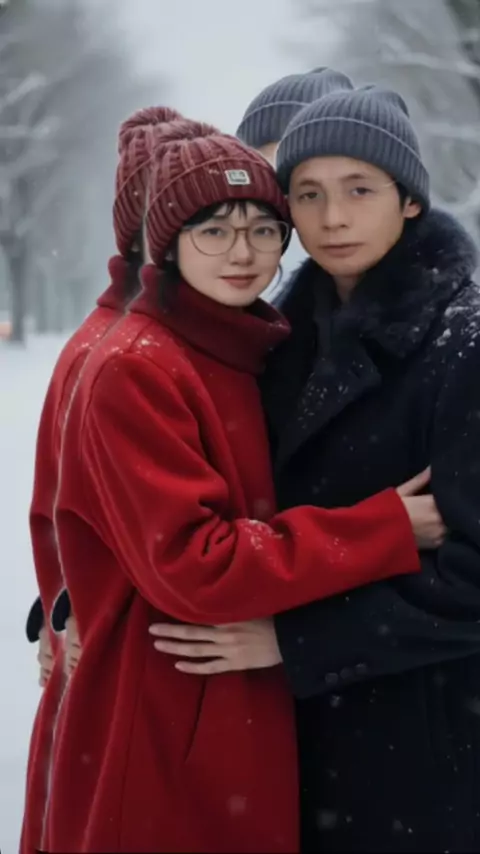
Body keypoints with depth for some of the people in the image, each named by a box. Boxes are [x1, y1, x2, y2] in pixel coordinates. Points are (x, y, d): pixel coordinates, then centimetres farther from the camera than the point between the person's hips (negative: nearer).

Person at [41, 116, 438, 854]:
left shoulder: (257, 356, 10)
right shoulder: (134, 371, -16)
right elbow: (190, 567, -23)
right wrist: (389, 530, -19)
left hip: (254, 719, 8)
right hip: (169, 736, -8)